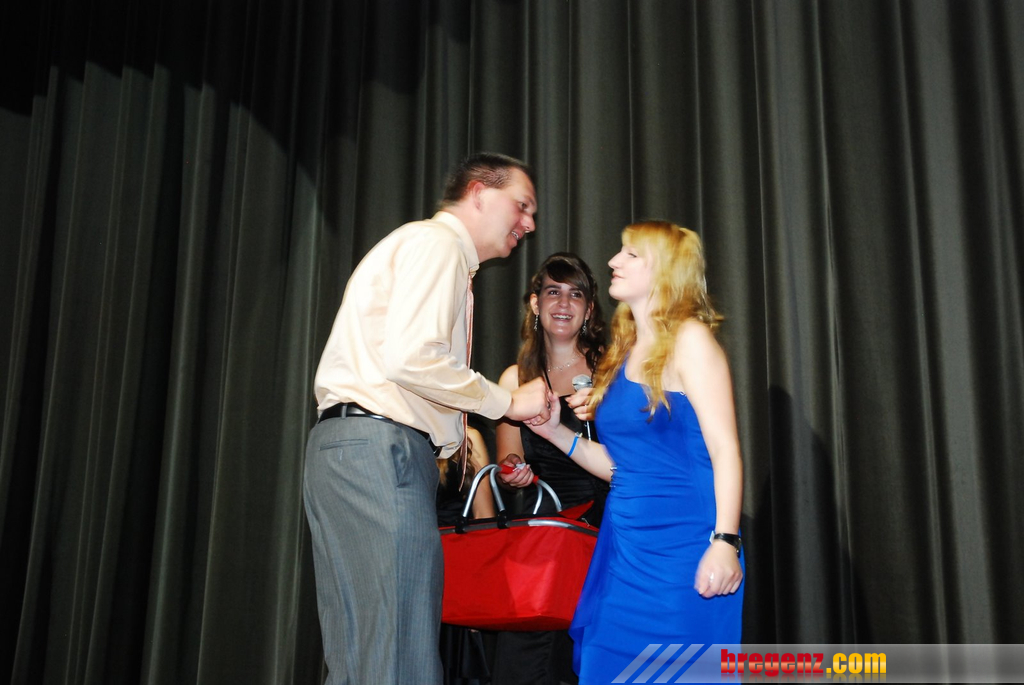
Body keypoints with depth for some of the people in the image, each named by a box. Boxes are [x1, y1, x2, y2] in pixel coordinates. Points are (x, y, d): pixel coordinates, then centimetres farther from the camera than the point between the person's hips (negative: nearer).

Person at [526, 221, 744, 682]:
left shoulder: (689, 339, -6)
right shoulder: (623, 354, 14)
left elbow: (724, 449, -13)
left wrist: (725, 541, -22)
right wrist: (555, 432, 8)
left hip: (682, 542, -7)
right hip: (625, 543, 7)